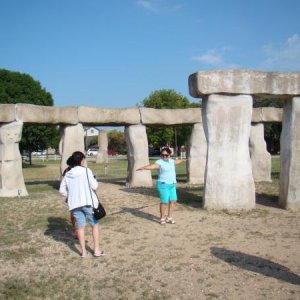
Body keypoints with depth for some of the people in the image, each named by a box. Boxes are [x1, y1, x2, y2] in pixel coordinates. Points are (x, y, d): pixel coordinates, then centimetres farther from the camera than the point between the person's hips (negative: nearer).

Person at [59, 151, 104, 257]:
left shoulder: (67, 174, 5)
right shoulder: (86, 171, -8)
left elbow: (62, 190, 8)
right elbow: (94, 186, -10)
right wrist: (95, 181, 10)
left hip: (75, 204, 3)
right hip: (88, 202, -3)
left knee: (80, 227, 10)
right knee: (95, 225, 10)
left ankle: (83, 251, 14)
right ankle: (96, 250, 12)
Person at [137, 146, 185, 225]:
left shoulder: (171, 161, 11)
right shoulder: (159, 162, -12)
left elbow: (177, 161, 34)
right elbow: (151, 166, -29)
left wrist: (182, 160, 54)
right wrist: (143, 168, -48)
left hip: (172, 185, 8)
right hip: (163, 184, -8)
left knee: (173, 201, 8)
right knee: (164, 202, -7)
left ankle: (169, 217, 20)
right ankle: (162, 218, 8)